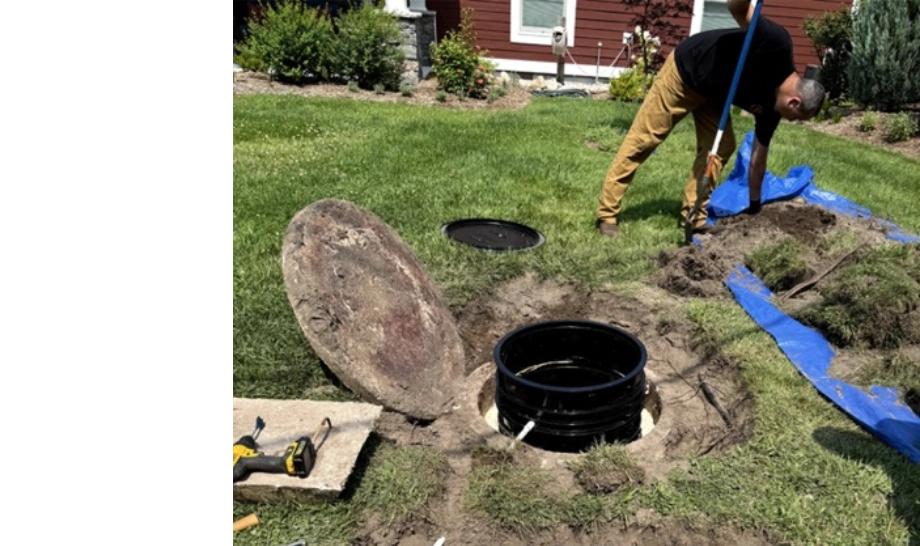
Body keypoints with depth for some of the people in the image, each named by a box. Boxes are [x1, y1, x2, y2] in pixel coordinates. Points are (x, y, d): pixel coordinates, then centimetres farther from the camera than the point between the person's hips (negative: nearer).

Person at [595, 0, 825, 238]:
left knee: (722, 147, -5)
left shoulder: (770, 104, -7)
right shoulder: (777, 45, -28)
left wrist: (754, 205, 7)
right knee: (643, 140, -7)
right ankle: (606, 214, -4)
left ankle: (693, 215, 5)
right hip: (684, 72, -7)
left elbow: (758, 156, 2)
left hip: (711, 92, 8)